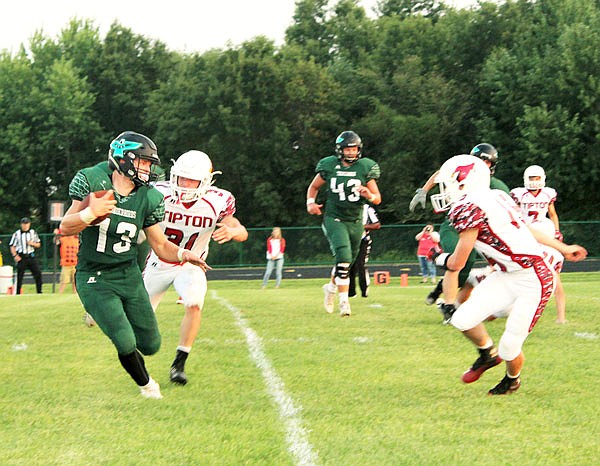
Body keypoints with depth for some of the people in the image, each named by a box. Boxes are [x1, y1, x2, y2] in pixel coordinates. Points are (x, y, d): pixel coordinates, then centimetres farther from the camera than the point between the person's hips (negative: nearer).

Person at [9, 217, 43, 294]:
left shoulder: (33, 233, 9)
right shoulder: (17, 234, 0)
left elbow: (38, 244, 14)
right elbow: (12, 246, 1)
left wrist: (33, 244, -8)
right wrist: (15, 255, -12)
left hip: (31, 257, 3)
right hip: (21, 257, -3)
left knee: (38, 274, -3)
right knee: (20, 276, -3)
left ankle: (39, 292, 6)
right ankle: (17, 294, 4)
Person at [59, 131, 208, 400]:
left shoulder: (149, 199, -5)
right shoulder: (91, 181, -14)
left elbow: (161, 246, 3)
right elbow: (65, 229, -12)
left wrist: (183, 254, -18)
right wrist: (90, 213, -31)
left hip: (129, 276, 4)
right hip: (94, 279, -4)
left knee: (150, 345, 7)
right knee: (126, 344, -14)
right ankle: (146, 385, 17)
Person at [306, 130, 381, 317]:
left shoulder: (366, 168, -3)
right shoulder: (329, 166, -5)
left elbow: (378, 199, -1)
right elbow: (313, 187, 12)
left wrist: (368, 194, -23)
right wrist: (310, 202, -7)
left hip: (355, 221, 3)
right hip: (334, 219, -3)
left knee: (347, 262, 15)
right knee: (343, 256, -22)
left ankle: (331, 287, 45)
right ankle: (344, 301, -19)